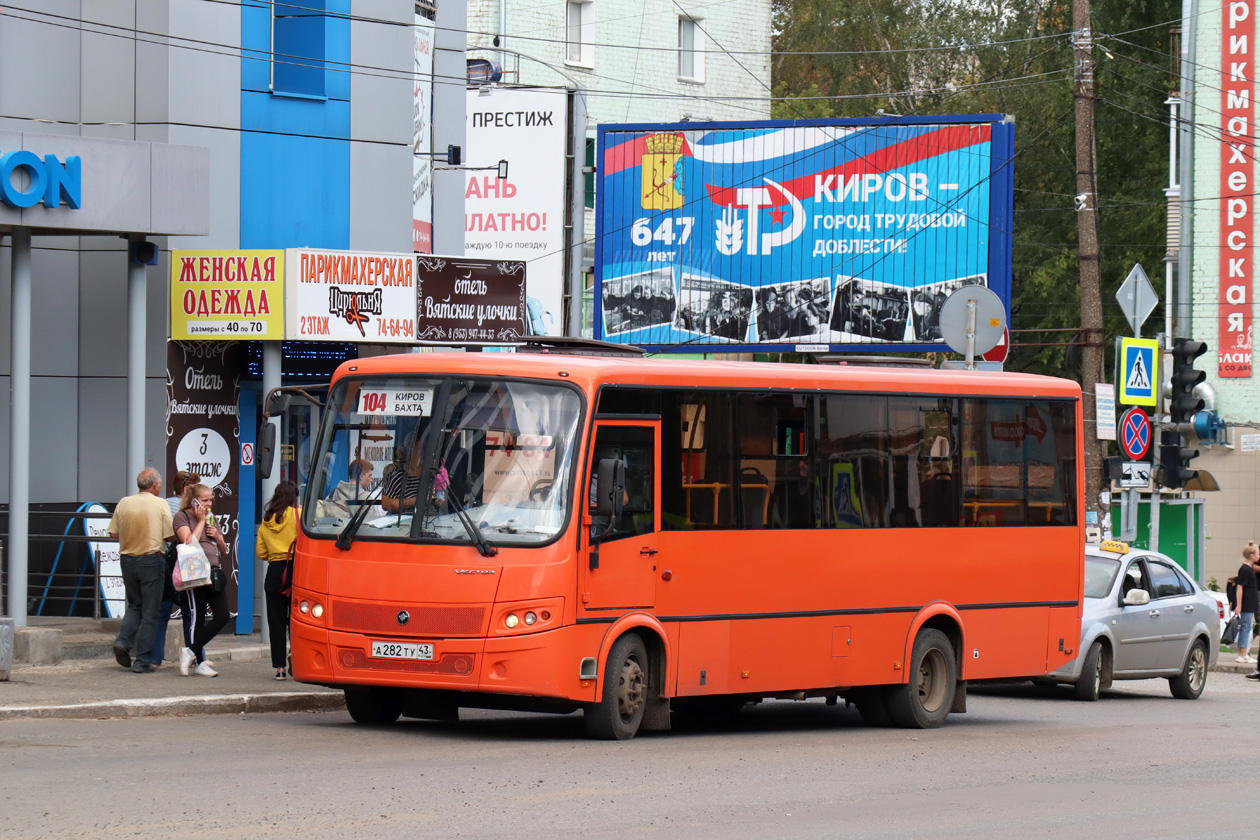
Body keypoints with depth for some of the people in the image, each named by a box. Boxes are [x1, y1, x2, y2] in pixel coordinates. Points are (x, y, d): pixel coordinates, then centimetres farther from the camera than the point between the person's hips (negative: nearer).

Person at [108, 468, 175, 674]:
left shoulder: (124, 503, 2)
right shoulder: (160, 505, -8)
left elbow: (113, 533, 5)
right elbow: (169, 535, -10)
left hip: (127, 559, 4)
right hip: (151, 560, -4)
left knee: (134, 605, 21)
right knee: (150, 612, 2)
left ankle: (123, 641, -1)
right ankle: (143, 661, 1)